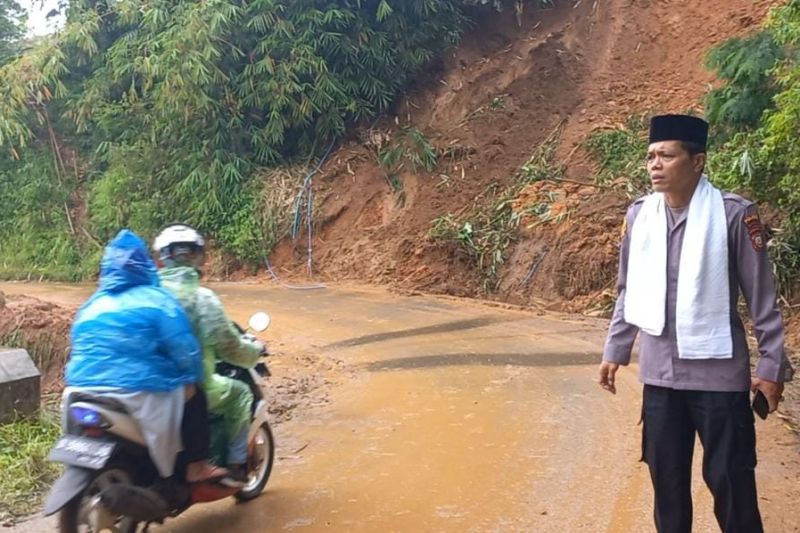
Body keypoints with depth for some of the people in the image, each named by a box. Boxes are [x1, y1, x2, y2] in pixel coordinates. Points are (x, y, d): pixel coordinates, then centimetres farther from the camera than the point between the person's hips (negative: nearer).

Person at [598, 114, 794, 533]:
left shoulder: (734, 214, -11)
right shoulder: (638, 214, 2)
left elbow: (762, 298, -5)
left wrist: (772, 366, -4)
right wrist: (615, 351, 12)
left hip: (718, 373, -4)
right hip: (659, 372, 4)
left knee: (730, 480, 7)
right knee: (666, 478, 15)